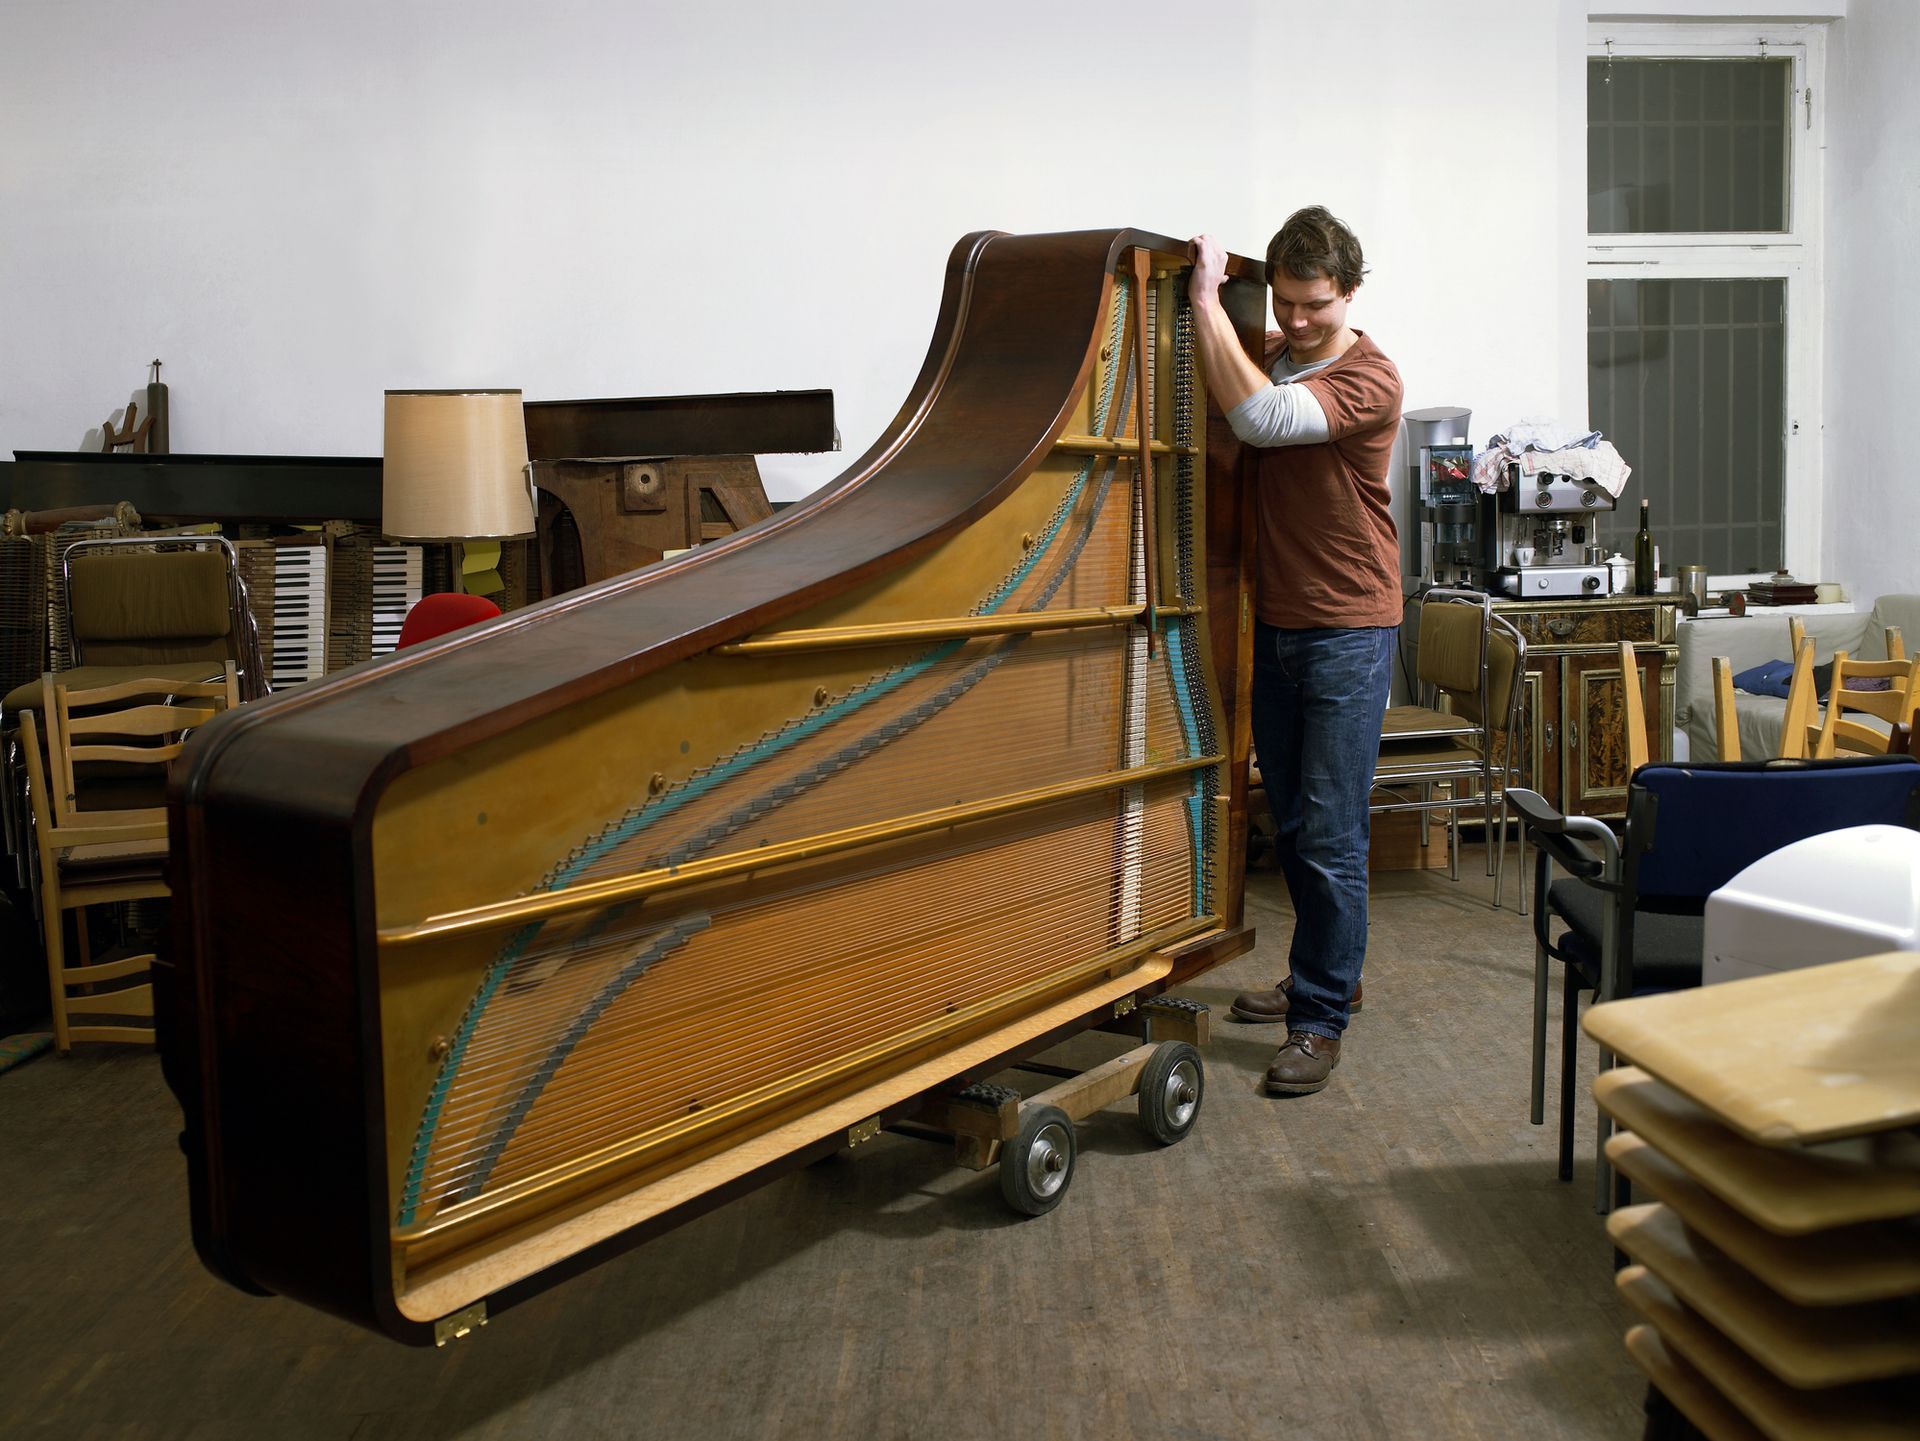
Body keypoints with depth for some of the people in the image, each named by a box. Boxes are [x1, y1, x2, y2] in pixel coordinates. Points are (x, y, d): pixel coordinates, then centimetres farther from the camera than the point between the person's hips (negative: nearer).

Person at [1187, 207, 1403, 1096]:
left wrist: (1207, 300, -25)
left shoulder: (1367, 379, -14)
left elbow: (1260, 419, -29)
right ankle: (1323, 976, 31)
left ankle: (1321, 1021, 2)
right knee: (1290, 825, 15)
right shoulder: (1267, 354, 9)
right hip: (1276, 623, 7)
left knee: (1330, 837, -6)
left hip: (1348, 632, -7)